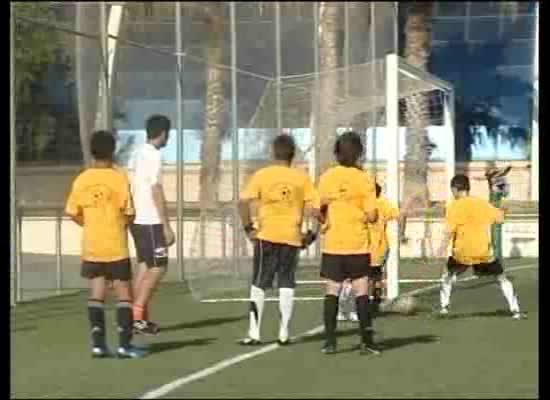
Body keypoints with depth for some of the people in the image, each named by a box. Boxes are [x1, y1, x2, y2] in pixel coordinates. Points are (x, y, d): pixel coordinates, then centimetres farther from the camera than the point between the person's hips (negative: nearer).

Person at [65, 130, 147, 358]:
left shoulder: (81, 179, 0)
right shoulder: (119, 177, -11)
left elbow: (72, 212, 3)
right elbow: (129, 212, -13)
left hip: (91, 247, 4)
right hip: (116, 246, -4)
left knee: (96, 295, 8)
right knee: (124, 296, 4)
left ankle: (98, 343, 2)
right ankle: (124, 344, 1)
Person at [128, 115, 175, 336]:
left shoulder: (137, 154, 13)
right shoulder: (153, 155, -14)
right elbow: (156, 192, -18)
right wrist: (167, 226, -16)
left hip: (137, 219, 9)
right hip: (150, 221, -9)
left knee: (145, 267, 12)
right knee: (158, 268, -5)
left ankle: (141, 317, 11)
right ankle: (137, 316, -10)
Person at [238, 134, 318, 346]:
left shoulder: (261, 175, -1)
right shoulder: (302, 178, 2)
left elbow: (243, 202, -10)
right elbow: (312, 207, -5)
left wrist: (248, 227, -2)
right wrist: (308, 232, 4)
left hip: (266, 235, -1)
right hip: (292, 236, 1)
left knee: (258, 285, 7)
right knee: (287, 285, 8)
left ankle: (254, 332, 3)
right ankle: (284, 333, 5)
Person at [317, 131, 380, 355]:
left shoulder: (327, 177, -1)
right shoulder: (364, 179, -6)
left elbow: (319, 211, -1)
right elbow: (371, 215, -9)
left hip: (333, 244, 2)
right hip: (358, 244, -1)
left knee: (332, 292, 5)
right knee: (361, 292, 2)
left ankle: (330, 341, 2)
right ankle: (366, 341, -2)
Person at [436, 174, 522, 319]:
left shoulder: (454, 206, -6)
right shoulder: (482, 203, 5)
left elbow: (450, 230, -16)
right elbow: (500, 218, 12)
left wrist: (443, 247, -16)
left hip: (462, 252, -2)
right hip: (484, 251, 2)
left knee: (449, 276, 24)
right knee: (501, 278, 14)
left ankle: (444, 306, 17)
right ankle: (514, 309, 5)